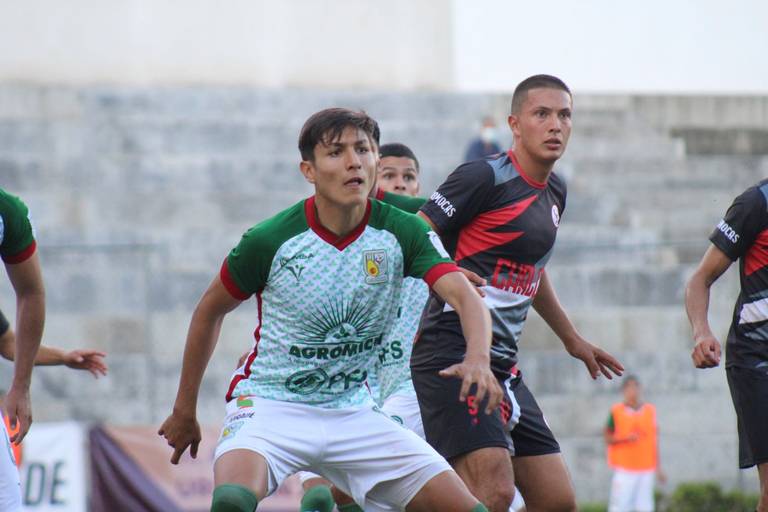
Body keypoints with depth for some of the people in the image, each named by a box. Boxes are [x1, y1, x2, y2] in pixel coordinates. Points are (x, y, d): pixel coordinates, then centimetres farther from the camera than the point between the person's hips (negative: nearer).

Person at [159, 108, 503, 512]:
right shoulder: (270, 240, -13)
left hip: (352, 413, 4)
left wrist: (477, 361, -42)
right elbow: (210, 311, 3)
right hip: (271, 405, -3)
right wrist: (184, 410, 10)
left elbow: (466, 299, -19)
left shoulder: (401, 232, -8)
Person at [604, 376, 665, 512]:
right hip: (624, 469, -3)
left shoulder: (650, 410, 9)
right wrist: (626, 438, -16)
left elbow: (654, 440, 13)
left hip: (646, 469, 3)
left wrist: (658, 468, 12)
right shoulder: (616, 411, 0)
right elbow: (607, 438, 1)